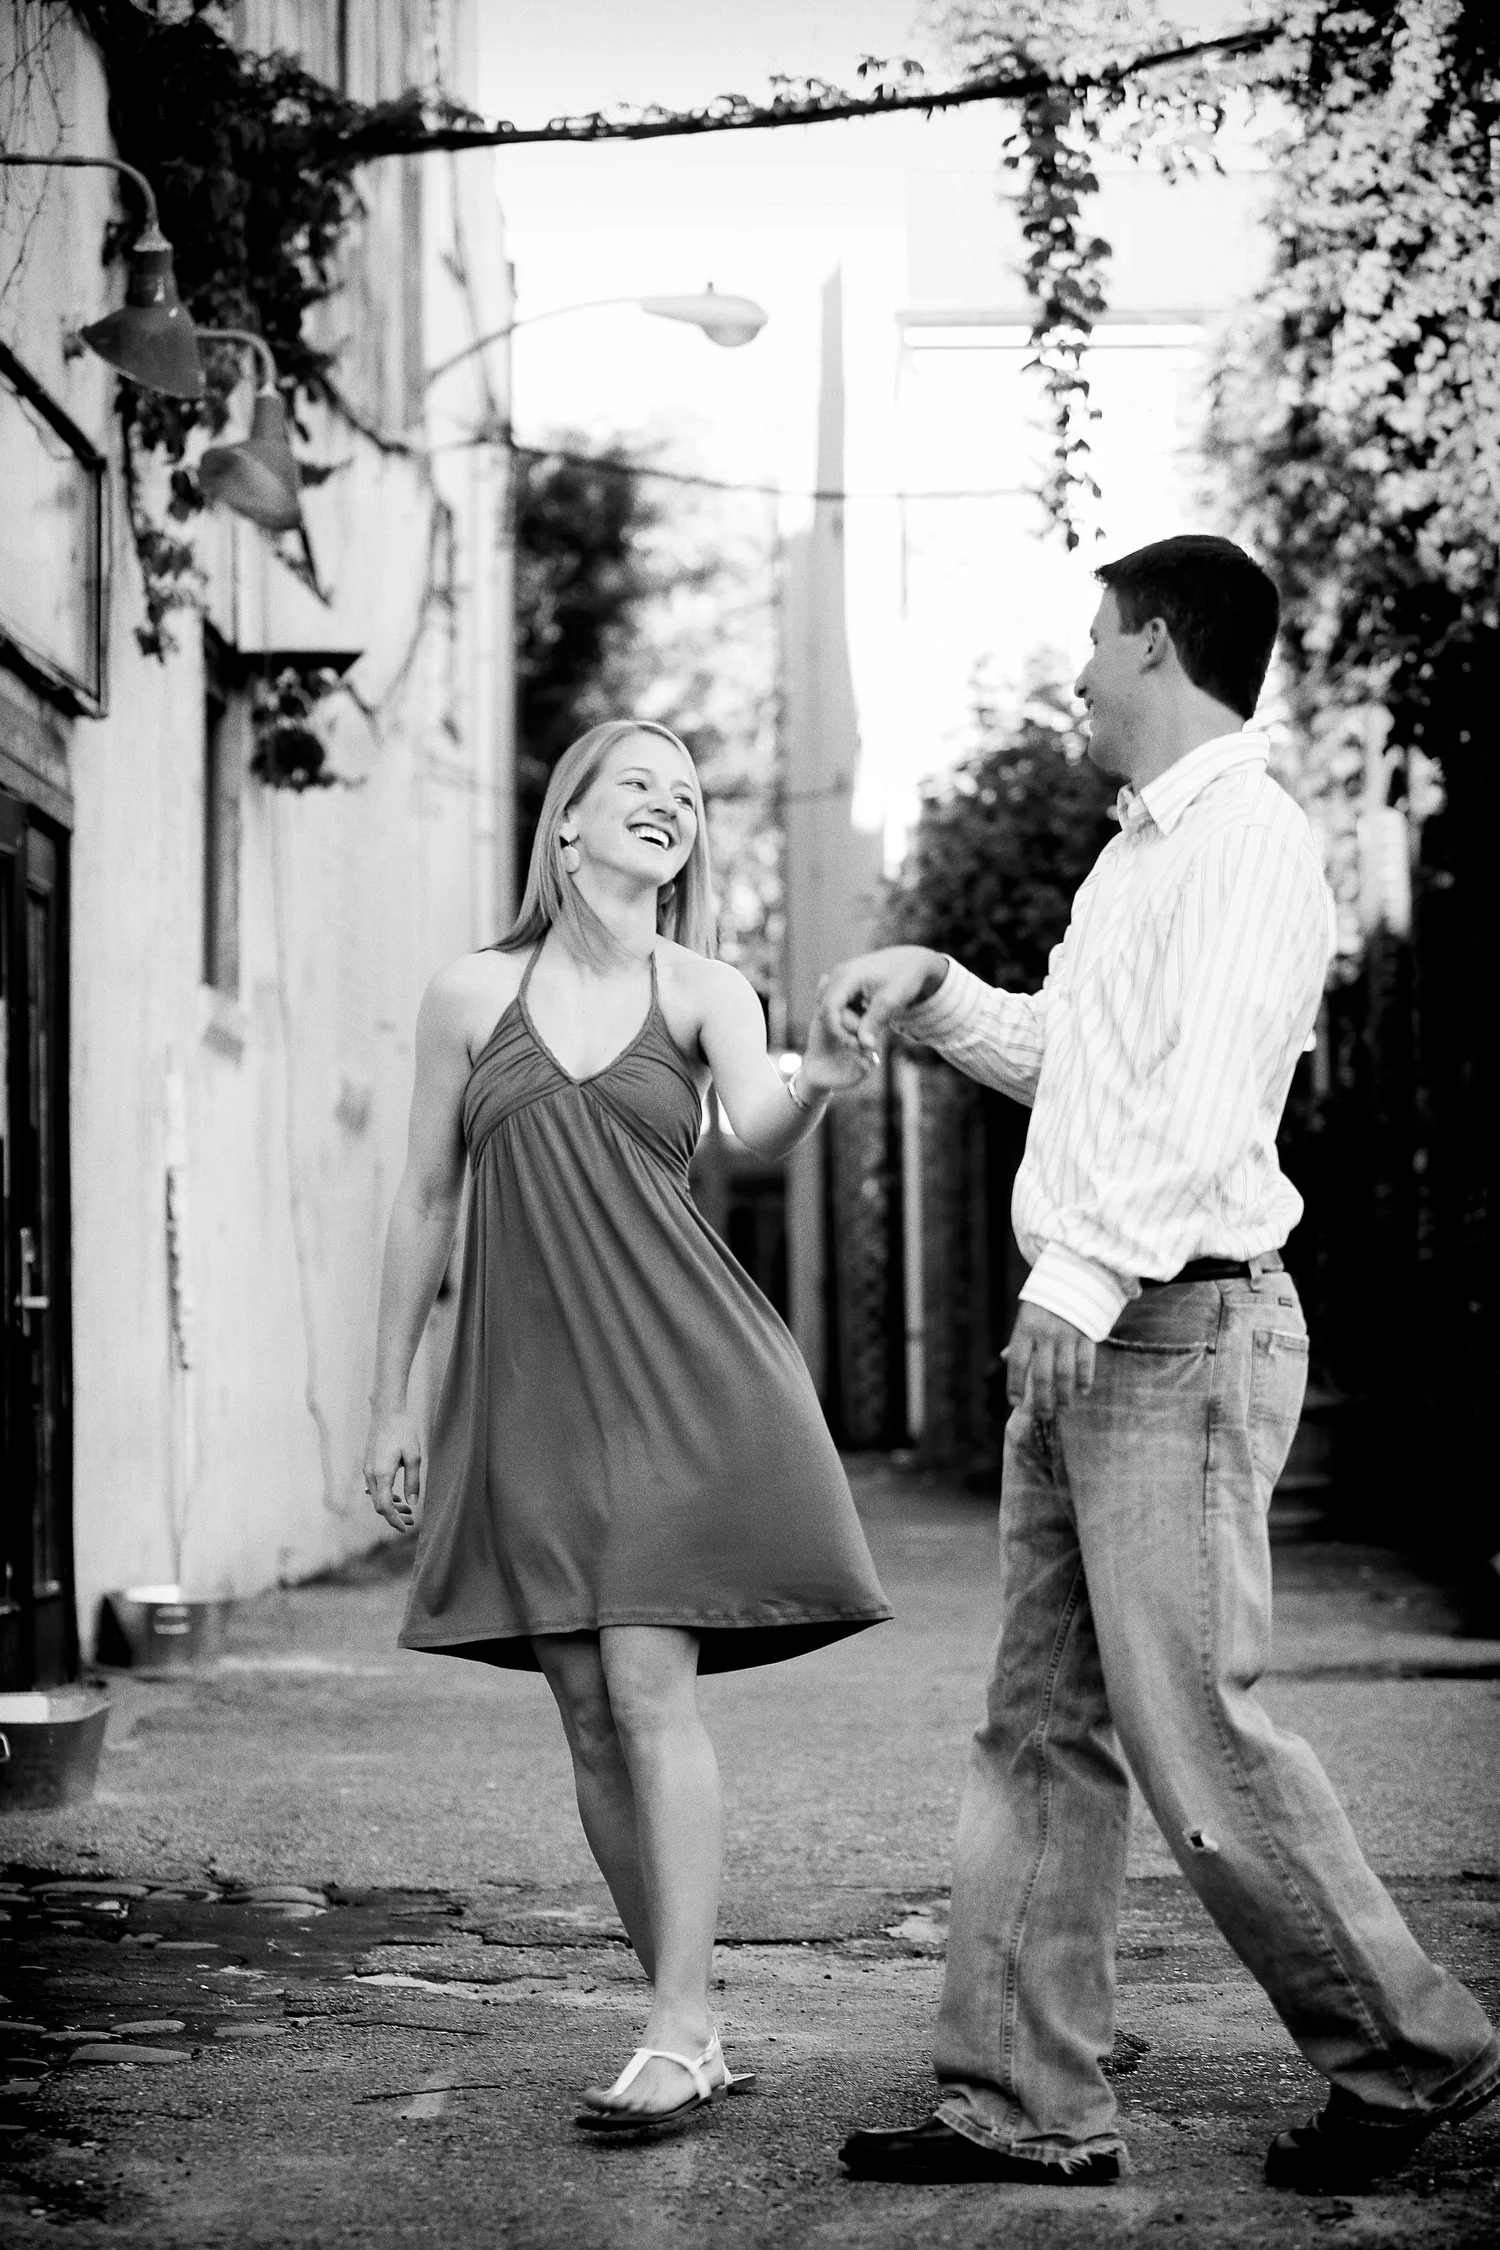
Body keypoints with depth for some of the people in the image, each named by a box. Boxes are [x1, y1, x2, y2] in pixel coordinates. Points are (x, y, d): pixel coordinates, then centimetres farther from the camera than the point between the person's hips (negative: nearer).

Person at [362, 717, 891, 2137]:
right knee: (589, 1721, 2)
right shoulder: (471, 996, 7)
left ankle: (677, 2033, -10)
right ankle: (691, 2029, 12)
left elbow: (756, 1128, -16)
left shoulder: (706, 993, 4)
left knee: (649, 1689, -13)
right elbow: (424, 1201, 11)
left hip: (675, 1372, -2)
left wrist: (819, 1086, -40)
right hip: (526, 1382, 2)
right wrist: (390, 1402, 11)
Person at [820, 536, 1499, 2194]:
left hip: (1181, 1329, -10)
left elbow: (1209, 1098, -22)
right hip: (1077, 1333, 10)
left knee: (1195, 1731, -7)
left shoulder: (1246, 843, -10)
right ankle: (1026, 2104, 13)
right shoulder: (1137, 852, 20)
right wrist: (933, 991, 22)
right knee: (1042, 1731, 8)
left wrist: (1086, 1275, -29)